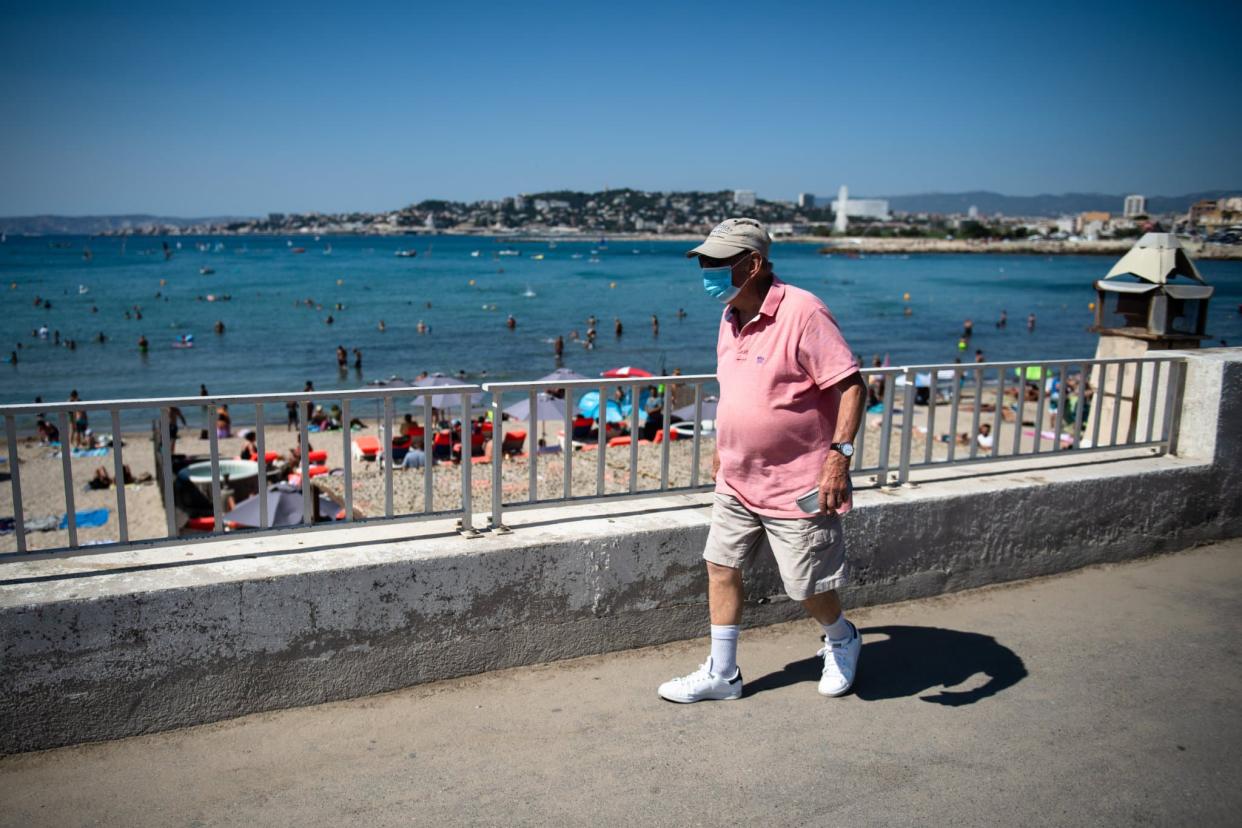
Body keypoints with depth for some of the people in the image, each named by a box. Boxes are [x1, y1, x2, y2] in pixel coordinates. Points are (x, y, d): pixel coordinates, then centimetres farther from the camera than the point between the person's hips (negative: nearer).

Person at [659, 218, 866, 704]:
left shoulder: (802, 312, -19)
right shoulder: (731, 319, 7)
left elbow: (851, 385, -21)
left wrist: (840, 454, -28)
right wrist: (721, 446, 23)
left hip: (797, 486, -7)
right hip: (737, 482, 8)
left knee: (808, 588, 7)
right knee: (721, 568, 9)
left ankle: (842, 642, 39)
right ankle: (721, 674, 24)